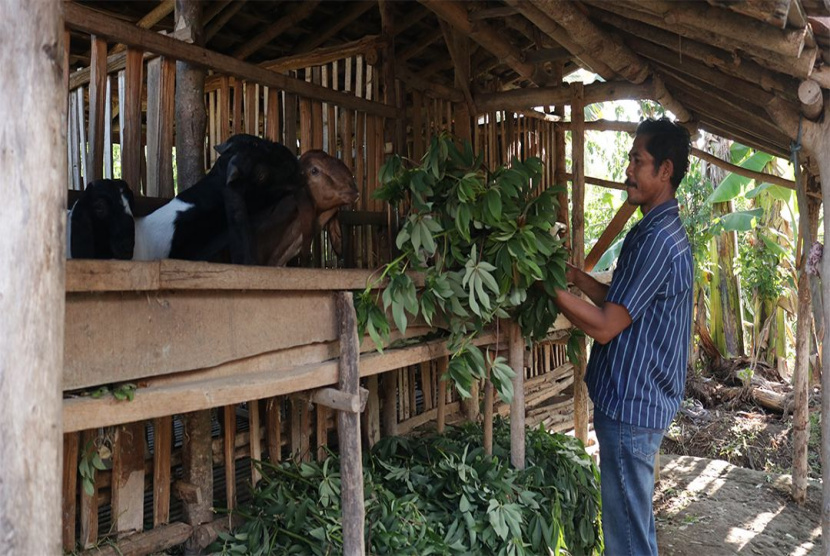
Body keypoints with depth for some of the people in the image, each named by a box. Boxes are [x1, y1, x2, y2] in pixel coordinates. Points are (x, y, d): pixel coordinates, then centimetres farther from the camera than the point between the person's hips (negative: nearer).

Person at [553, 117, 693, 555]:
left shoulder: (655, 238, -20)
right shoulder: (668, 231, 13)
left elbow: (605, 325, -21)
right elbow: (621, 302, 16)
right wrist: (576, 276, 5)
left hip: (630, 404, -10)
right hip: (643, 399, 10)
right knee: (636, 519, 23)